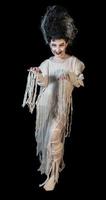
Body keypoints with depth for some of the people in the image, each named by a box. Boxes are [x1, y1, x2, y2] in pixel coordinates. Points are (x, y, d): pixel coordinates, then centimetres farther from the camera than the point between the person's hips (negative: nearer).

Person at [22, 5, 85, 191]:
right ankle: (47, 163, 34)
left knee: (54, 136, -14)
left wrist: (70, 76, -20)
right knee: (44, 135, 12)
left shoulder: (74, 62, -1)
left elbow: (79, 83, -1)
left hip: (61, 104, -4)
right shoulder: (46, 63, 6)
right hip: (45, 103, 4)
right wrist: (38, 75, -28)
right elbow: (44, 82, -7)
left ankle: (53, 175, -6)